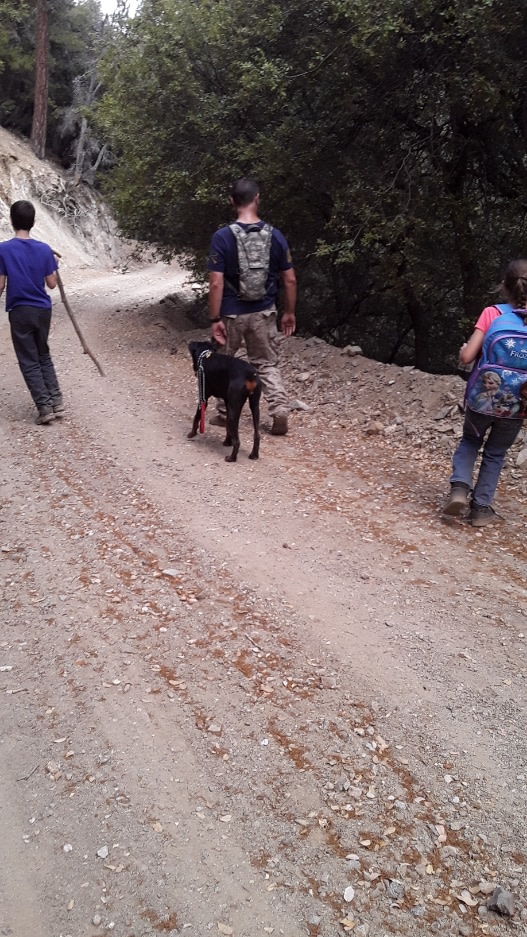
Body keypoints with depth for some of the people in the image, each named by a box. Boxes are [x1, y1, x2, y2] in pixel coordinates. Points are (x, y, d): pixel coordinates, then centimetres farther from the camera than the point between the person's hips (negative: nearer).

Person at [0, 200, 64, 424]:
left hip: (19, 311, -3)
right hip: (43, 309, 3)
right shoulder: (44, 249, -3)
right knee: (43, 356, 19)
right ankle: (57, 401, 14)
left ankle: (45, 407, 1)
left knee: (29, 361, 5)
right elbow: (52, 284, 1)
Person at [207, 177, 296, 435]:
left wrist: (214, 319, -11)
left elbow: (216, 283, -16)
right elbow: (290, 280, -1)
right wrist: (289, 312, 10)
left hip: (232, 313, -2)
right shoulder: (275, 235, -4)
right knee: (267, 364, 15)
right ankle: (280, 410, -1)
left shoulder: (222, 237, -13)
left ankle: (225, 413, 27)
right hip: (263, 313, 2)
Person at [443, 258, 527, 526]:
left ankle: (459, 487, 4)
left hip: (484, 397, 0)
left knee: (470, 441, 24)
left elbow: (467, 357, -15)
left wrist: (463, 349, 6)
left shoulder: (491, 314, -11)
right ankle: (481, 508, 19)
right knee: (495, 453, 18)